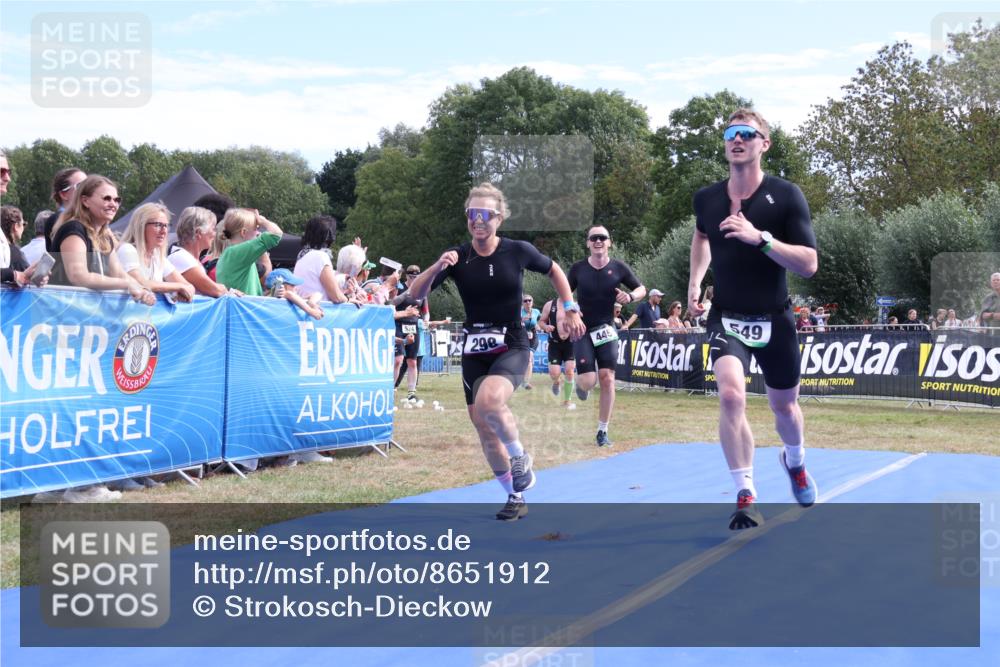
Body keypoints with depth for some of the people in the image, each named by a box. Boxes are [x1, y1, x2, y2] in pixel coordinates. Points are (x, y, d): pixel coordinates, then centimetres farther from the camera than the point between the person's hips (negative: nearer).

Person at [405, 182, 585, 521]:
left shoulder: (518, 251, -7)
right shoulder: (457, 256, -4)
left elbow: (554, 271, 12)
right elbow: (416, 293, -10)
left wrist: (570, 310, 6)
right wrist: (437, 267, -27)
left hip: (512, 347, -3)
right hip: (474, 351, 4)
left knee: (488, 401, -32)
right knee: (485, 430, 7)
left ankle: (519, 456, -5)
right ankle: (516, 498, 26)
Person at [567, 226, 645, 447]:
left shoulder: (618, 268, -2)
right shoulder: (578, 269, -3)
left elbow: (641, 289, 8)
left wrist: (630, 296, -13)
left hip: (606, 330, 1)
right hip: (582, 330, -1)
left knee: (607, 378, -8)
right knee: (588, 382, -11)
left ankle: (603, 431, 2)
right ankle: (580, 384, 30)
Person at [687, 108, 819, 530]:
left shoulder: (786, 196, -13)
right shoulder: (706, 199, -3)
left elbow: (809, 265, -19)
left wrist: (760, 237, -31)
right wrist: (695, 281, 8)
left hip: (773, 319, -1)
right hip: (726, 317, 1)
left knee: (783, 405, 17)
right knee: (731, 393, -25)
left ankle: (795, 462, 52)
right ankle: (746, 498, -16)